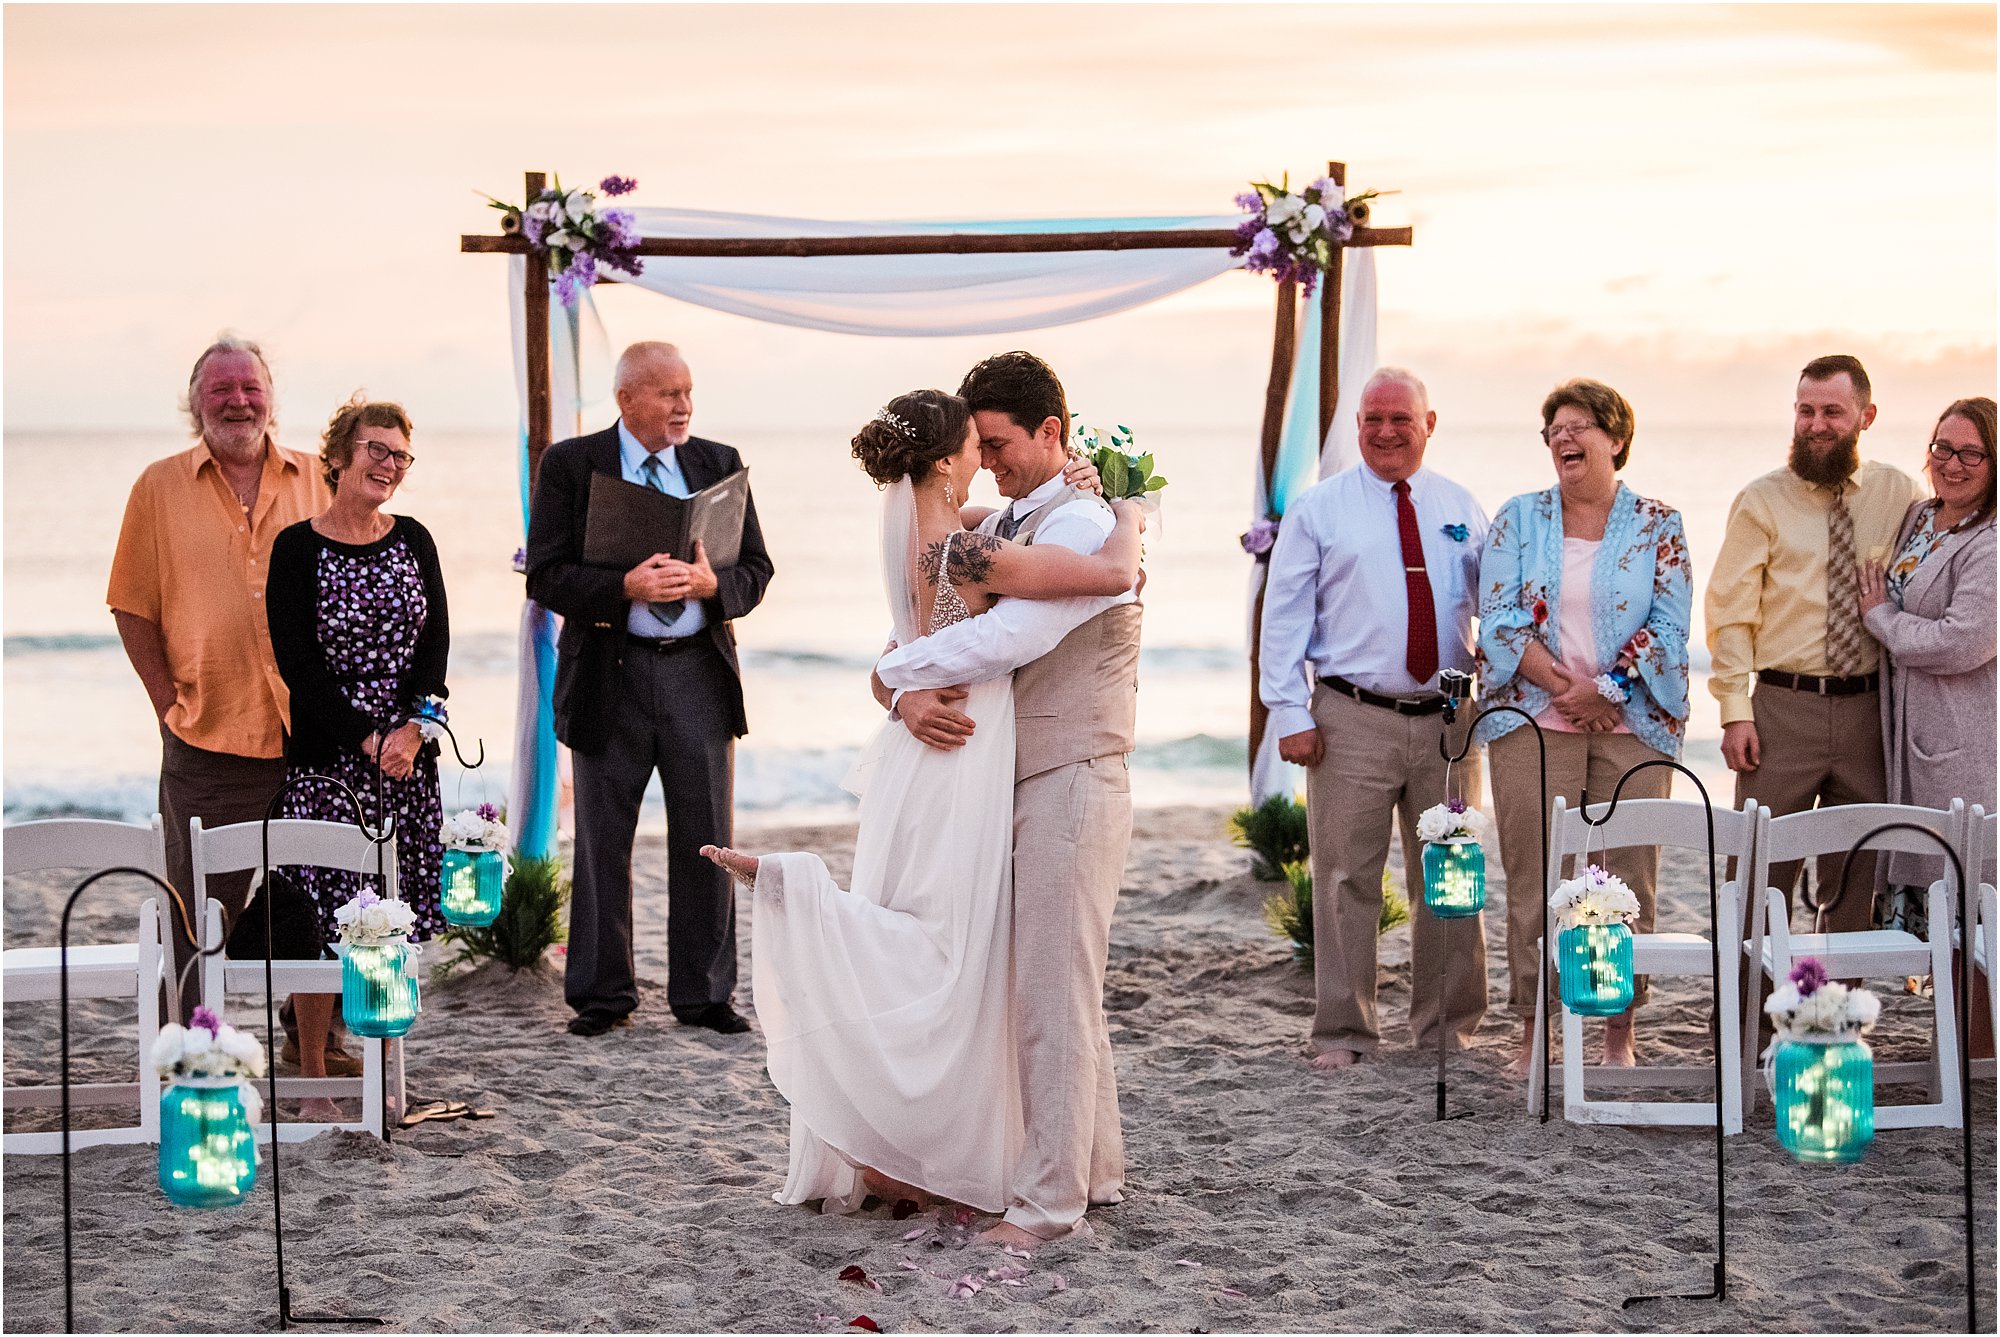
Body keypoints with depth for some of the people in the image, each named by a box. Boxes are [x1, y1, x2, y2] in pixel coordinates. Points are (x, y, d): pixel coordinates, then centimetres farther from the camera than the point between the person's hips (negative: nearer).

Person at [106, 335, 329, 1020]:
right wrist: (171, 707, -2)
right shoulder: (160, 487, 5)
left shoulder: (316, 480, 8)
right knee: (200, 917, 2)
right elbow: (134, 609, 5)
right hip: (207, 736, -2)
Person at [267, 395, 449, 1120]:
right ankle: (312, 1080, 3)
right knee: (322, 922, -6)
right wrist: (368, 740, -13)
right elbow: (298, 664, -8)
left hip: (408, 755, 4)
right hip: (326, 756, -4)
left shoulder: (413, 541, 10)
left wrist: (415, 726, -10)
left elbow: (436, 642, 5)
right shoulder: (298, 548, -4)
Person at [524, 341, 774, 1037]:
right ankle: (601, 994, 15)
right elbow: (546, 576, -7)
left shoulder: (719, 463, 8)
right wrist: (625, 588, -22)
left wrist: (711, 583, -15)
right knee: (603, 843, 5)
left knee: (706, 841, 6)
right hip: (610, 671, -2)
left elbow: (756, 570, 7)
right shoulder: (571, 464, -1)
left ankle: (704, 993, 16)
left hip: (700, 671, 2)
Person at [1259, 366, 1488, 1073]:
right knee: (1346, 880, -2)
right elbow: (1284, 614, 1)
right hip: (1353, 721, -3)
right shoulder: (1318, 509, 4)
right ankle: (1343, 1032, 7)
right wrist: (1290, 711, -7)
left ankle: (1447, 1027, 20)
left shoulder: (1461, 509, 12)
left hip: (1448, 718, 3)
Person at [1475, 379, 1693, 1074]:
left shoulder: (1658, 526, 6)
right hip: (1533, 723, 0)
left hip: (1633, 725, 0)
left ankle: (1619, 1034, 9)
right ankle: (1534, 1033, 5)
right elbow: (1499, 619, -1)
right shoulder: (1518, 519, 8)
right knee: (1534, 880, -2)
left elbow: (1669, 626, -2)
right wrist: (1562, 685, -11)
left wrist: (1606, 689, -13)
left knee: (1627, 881, 0)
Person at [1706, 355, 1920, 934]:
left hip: (1870, 710, 2)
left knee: (1856, 880, 9)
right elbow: (1730, 611, 0)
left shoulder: (1900, 496, 7)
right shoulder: (1762, 501, 2)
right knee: (1761, 876, -2)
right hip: (1783, 707, -2)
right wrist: (1735, 711, -9)